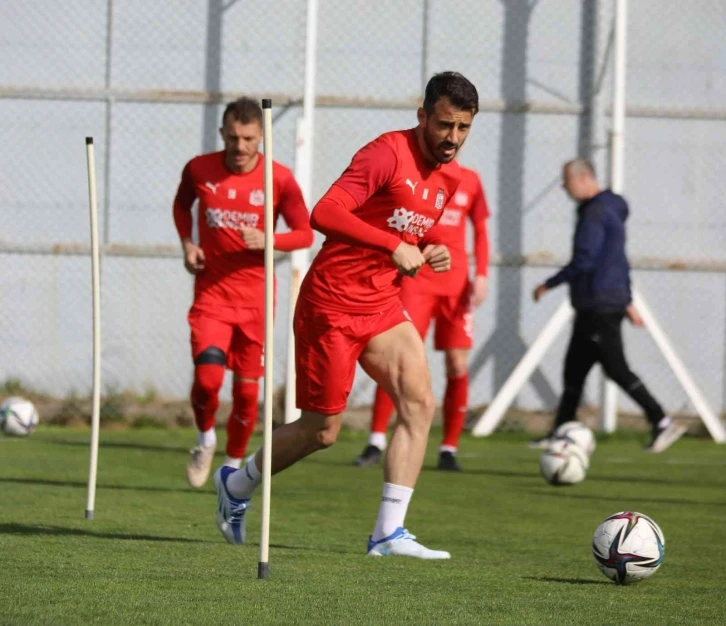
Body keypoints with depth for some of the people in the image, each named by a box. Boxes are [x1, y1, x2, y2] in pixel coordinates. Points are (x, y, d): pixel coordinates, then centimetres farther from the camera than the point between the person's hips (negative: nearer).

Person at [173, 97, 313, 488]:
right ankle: (205, 440, 13)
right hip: (211, 291, 0)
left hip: (255, 297, 0)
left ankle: (234, 464, 27)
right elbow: (182, 204, 19)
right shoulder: (199, 170, -3)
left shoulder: (279, 179, -7)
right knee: (207, 378, -17)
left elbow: (305, 234, -1)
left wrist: (268, 240, -20)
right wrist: (187, 243, 1)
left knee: (247, 389, 5)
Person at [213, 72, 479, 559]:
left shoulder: (451, 177, 9)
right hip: (333, 303, -8)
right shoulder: (388, 154, -18)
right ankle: (236, 485, 27)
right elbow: (325, 213, -28)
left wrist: (432, 251, 4)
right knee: (322, 431, 1)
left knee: (420, 403, -11)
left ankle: (389, 533, -10)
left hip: (383, 305, 8)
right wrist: (394, 246, -30)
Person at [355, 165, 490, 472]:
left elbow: (480, 231, 14)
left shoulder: (470, 180, 8)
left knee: (458, 366, -1)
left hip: (456, 284, 3)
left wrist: (481, 276, 3)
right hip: (416, 279, -3)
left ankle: (449, 449, 9)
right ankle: (376, 441, -9)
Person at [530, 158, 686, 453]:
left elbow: (584, 261, -21)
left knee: (616, 369, -10)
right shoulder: (611, 210, 18)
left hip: (599, 306, -10)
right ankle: (560, 432, 13)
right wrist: (627, 301, 29)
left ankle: (662, 423, -10)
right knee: (574, 370, 11)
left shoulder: (595, 213, -14)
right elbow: (619, 261, 25)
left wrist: (548, 285, -12)